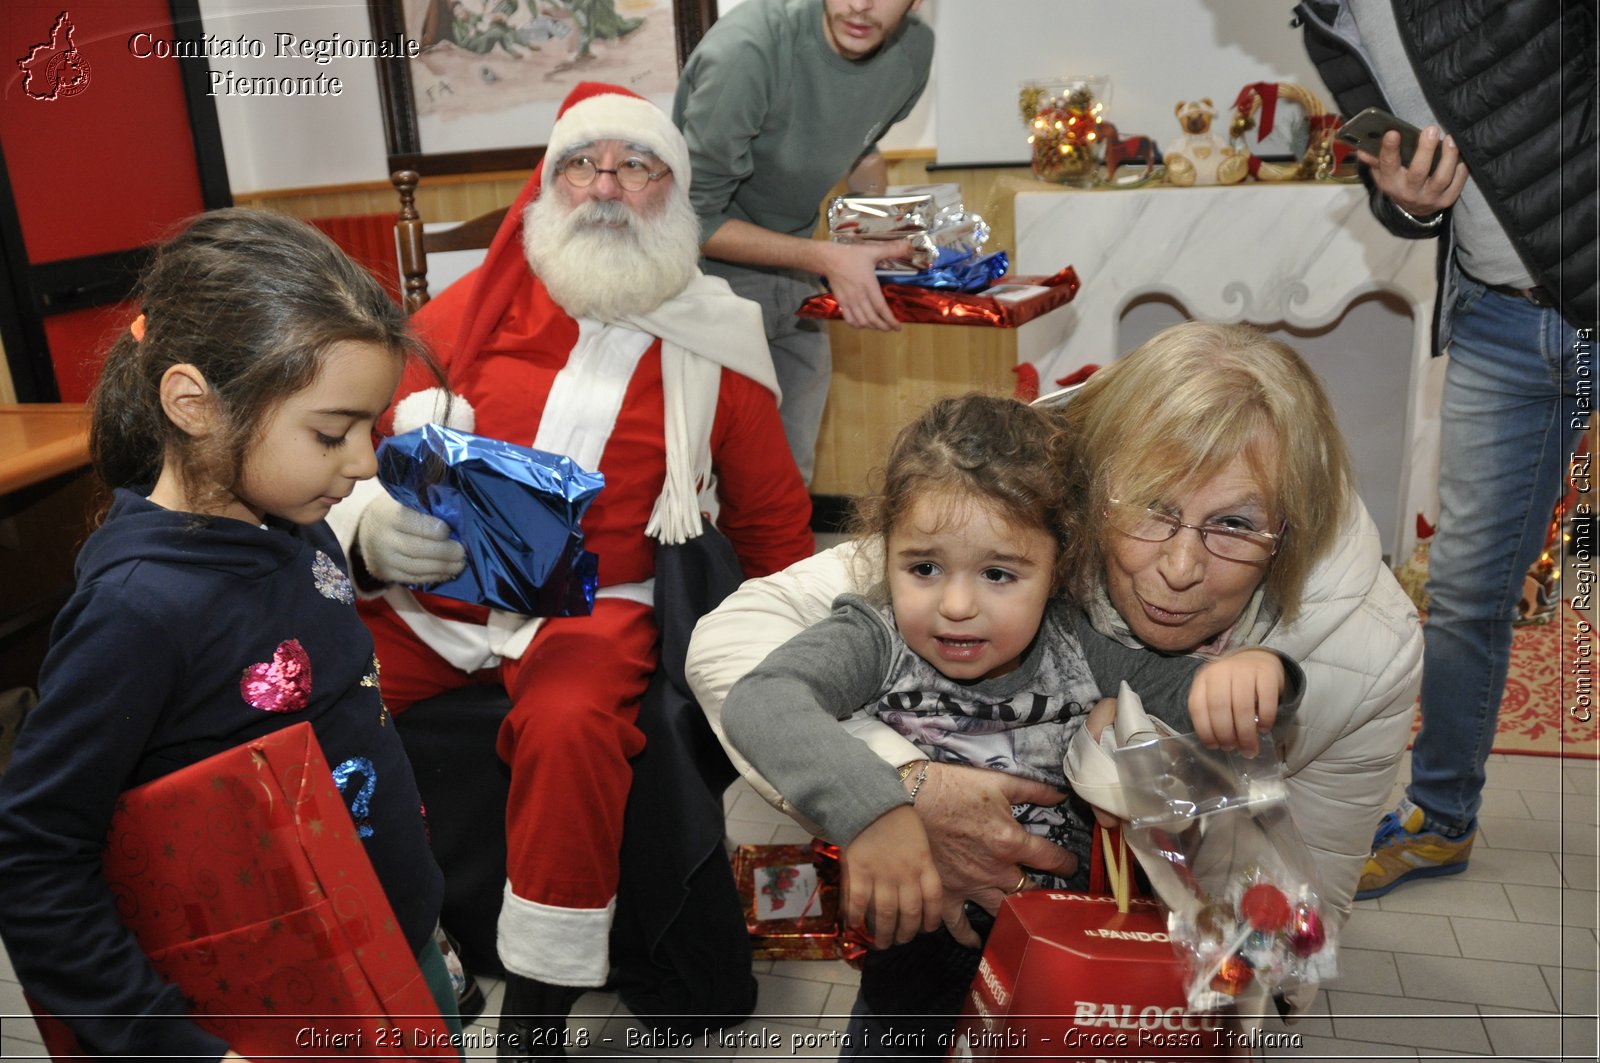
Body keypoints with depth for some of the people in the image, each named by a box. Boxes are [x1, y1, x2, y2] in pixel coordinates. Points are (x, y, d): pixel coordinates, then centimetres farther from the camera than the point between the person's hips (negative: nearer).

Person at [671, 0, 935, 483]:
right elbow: (695, 218, -22)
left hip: (792, 277, 6)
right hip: (711, 274, -5)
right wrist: (826, 259, -29)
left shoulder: (914, 49, -8)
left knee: (793, 470, 14)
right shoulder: (747, 48, -27)